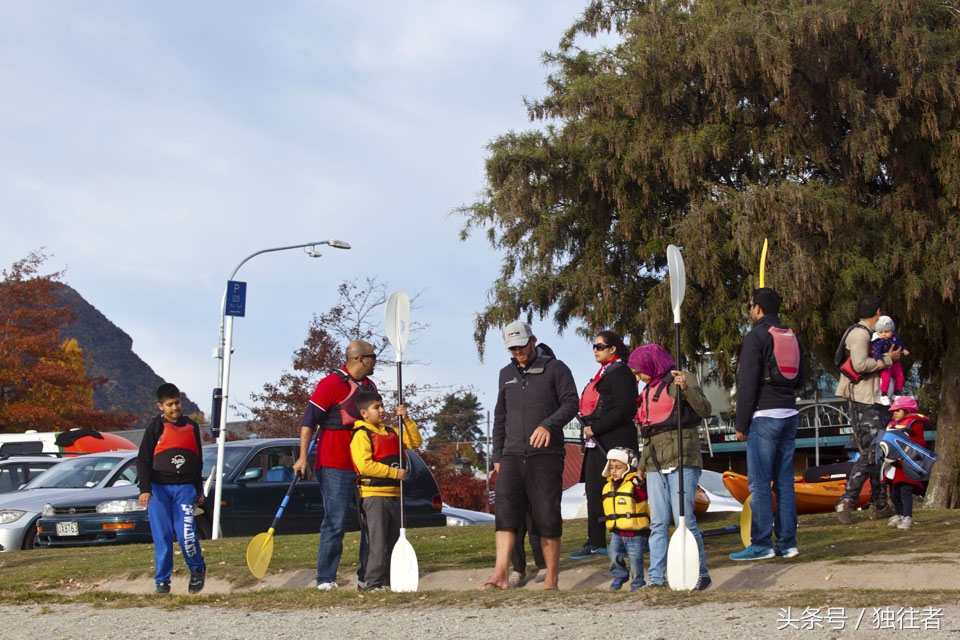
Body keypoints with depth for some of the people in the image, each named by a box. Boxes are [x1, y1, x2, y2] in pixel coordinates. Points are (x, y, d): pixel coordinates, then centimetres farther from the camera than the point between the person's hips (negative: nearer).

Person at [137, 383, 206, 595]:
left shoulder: (191, 427, 13)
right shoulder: (155, 427, 2)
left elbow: (198, 462, 20)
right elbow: (143, 460, -1)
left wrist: (199, 491, 20)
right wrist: (145, 489, -13)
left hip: (184, 489, 1)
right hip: (158, 489, -1)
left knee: (186, 534, -11)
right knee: (162, 537, -2)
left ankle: (197, 569, 14)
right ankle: (162, 580, 9)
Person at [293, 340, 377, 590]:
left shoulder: (370, 386, 15)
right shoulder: (332, 383, -9)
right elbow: (309, 420, -12)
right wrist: (303, 457, -18)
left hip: (364, 467, 8)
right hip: (335, 466, -7)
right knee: (335, 523, -6)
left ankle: (367, 577, 15)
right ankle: (325, 579, 2)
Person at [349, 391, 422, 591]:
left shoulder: (392, 432, 17)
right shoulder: (361, 435, -8)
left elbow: (415, 442, 15)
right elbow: (364, 465, -20)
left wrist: (406, 420, 2)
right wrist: (394, 473, -18)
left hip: (394, 494, 8)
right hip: (373, 495, -8)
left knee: (393, 541, 11)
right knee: (377, 542, -10)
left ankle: (388, 580, 17)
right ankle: (373, 582, -6)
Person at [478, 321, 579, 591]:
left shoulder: (555, 369, 3)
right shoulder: (507, 374, 19)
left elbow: (570, 404, -4)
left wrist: (548, 425, -22)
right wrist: (497, 456, 17)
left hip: (545, 455, -4)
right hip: (512, 455, 4)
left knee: (547, 516, -2)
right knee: (505, 512, -10)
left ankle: (552, 578, 7)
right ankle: (500, 575, -16)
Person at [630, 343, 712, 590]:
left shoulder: (679, 379, -1)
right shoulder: (648, 391, 21)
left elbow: (705, 410, -13)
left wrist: (686, 389, -28)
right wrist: (642, 465, 23)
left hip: (681, 459, -7)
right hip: (655, 464, 7)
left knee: (684, 519, -10)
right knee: (657, 523, 4)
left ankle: (701, 575, -1)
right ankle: (656, 578, 6)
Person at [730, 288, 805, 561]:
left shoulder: (756, 336, -9)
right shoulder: (792, 337, 14)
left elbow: (747, 383, -12)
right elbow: (799, 379, 21)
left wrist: (741, 424, -8)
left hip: (764, 415, -7)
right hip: (790, 414, 7)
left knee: (759, 483, -4)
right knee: (784, 480, 10)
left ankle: (762, 544, -4)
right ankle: (787, 542, 10)